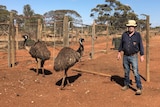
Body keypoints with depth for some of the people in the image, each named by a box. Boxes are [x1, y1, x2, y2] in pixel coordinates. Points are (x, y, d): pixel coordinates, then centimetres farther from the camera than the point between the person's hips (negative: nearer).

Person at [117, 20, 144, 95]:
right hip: (125, 56, 3)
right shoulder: (124, 34, 0)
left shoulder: (138, 35, -7)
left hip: (133, 56, -3)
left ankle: (139, 88, -8)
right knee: (126, 72, 13)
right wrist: (119, 53, 5)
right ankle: (126, 85, 28)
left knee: (136, 72, -10)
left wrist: (142, 56, -8)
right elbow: (121, 44, 8)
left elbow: (141, 46, -5)